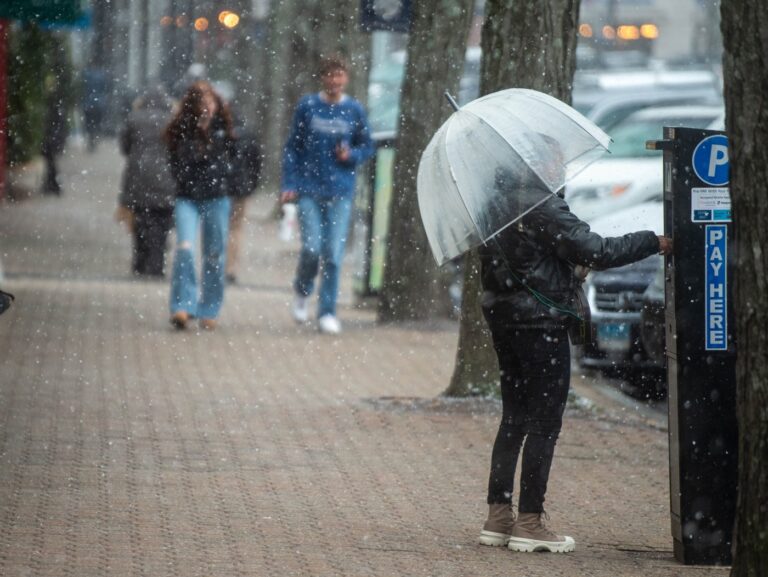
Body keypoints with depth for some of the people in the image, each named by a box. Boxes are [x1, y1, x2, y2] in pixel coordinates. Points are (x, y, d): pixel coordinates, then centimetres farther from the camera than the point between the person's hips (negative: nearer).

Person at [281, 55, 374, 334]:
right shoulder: (307, 106, 1)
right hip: (309, 189, -1)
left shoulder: (355, 110, 3)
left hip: (340, 192, 1)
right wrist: (289, 184, -2)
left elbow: (367, 146, 13)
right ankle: (302, 292, 20)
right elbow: (293, 147, 5)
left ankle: (327, 312, 6)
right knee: (312, 248, -9)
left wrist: (351, 156, -9)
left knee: (334, 254, -3)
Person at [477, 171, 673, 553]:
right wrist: (654, 243, -9)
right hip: (541, 321, -8)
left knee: (514, 419, 15)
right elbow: (596, 252, -20)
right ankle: (529, 523, 0)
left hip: (502, 316, 8)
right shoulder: (544, 207, -18)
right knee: (545, 423, -1)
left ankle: (498, 517, 15)